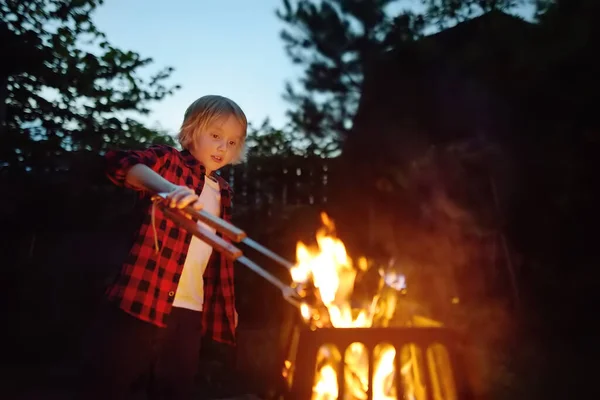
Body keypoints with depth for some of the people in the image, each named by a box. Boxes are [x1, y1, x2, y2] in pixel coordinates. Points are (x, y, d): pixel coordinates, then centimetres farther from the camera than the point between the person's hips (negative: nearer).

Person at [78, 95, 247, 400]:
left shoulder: (223, 192, 16)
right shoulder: (169, 160, 0)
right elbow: (117, 161, -21)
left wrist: (226, 303, 20)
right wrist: (168, 188, -38)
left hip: (189, 308, 6)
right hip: (141, 297, -5)